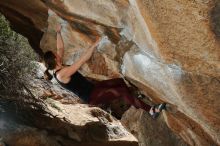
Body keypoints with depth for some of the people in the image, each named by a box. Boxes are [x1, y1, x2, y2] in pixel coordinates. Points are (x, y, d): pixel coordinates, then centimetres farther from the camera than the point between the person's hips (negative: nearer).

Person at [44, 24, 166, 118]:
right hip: (91, 97, -10)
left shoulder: (58, 69, 5)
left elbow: (60, 48, 19)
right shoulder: (62, 73, -23)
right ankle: (150, 110, -16)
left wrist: (58, 32, 27)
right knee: (122, 91, -21)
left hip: (91, 88, 10)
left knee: (120, 81, 0)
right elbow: (82, 61, -28)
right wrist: (95, 44, -27)